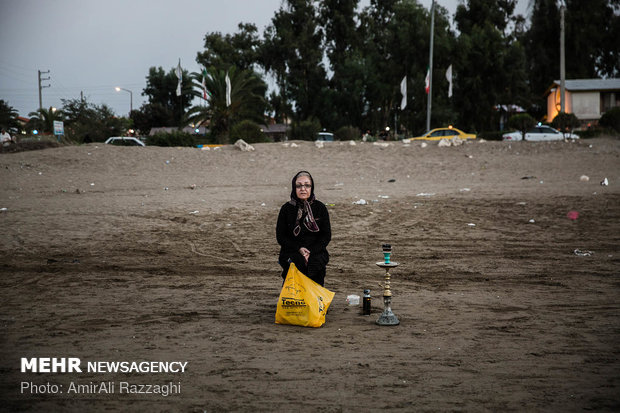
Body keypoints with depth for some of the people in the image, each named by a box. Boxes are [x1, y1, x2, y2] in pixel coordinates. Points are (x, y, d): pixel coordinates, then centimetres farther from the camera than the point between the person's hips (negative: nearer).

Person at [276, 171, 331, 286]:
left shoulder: (320, 208, 6)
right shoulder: (286, 209, 4)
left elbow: (327, 236, 5)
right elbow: (280, 237, 4)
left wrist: (311, 251, -10)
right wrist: (299, 249, -11)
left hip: (316, 252, 0)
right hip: (292, 253, 0)